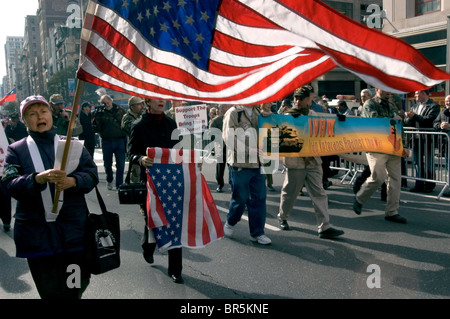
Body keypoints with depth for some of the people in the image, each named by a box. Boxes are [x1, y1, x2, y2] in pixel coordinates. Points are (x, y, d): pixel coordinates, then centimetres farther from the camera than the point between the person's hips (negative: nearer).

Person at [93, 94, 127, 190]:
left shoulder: (120, 110, 3)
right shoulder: (100, 113, 0)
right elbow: (97, 129, -6)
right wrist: (97, 117, -20)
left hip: (120, 140, 0)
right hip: (107, 142, 0)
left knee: (121, 164, -3)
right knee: (108, 164, 13)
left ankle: (119, 185, 6)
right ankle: (109, 181, 36)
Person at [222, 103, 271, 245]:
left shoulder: (258, 112, 15)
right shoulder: (233, 113, -6)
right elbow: (229, 137, -14)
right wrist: (249, 150, -19)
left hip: (257, 163, 6)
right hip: (240, 163, -6)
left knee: (259, 198, 5)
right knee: (240, 198, 3)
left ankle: (257, 232, 16)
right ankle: (230, 222, 30)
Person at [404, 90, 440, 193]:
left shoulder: (434, 106, -5)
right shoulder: (415, 107, 15)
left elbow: (429, 120, -19)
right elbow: (409, 123, 10)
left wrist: (414, 116, -19)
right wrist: (408, 117, -11)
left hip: (427, 138, -6)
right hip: (416, 138, 6)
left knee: (428, 163, 1)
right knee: (418, 162, 9)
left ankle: (429, 185, 12)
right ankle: (419, 185, 16)